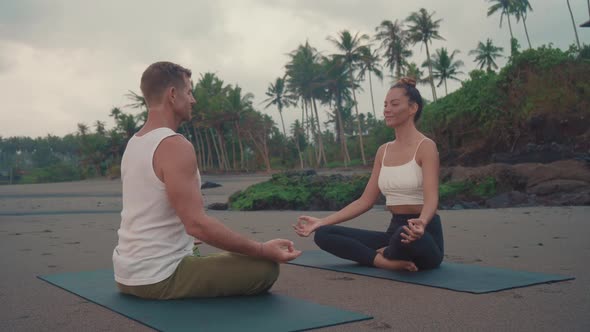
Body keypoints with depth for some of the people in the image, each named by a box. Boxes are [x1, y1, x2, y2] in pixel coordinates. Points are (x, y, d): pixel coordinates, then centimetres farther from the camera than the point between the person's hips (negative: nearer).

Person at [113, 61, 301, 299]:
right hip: (159, 278, -9)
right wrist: (262, 250, -19)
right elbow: (197, 224, -26)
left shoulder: (133, 144, 10)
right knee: (266, 267, -4)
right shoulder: (175, 146, -19)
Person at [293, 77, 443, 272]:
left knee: (405, 235, -44)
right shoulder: (383, 151, 12)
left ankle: (387, 254, -8)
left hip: (424, 236, -6)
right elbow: (365, 201, 11)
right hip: (395, 231, 6)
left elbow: (431, 199, -22)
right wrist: (321, 221, 4)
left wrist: (420, 224, -46)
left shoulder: (425, 146, -9)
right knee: (323, 234, -8)